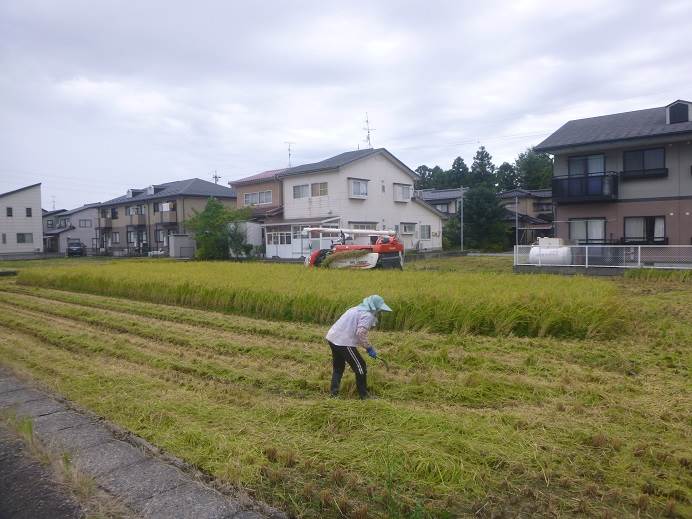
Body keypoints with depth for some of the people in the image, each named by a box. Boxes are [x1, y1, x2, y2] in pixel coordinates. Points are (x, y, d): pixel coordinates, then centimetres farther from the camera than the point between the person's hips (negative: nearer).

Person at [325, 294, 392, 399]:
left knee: (338, 367, 23)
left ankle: (334, 392, 23)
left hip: (332, 337, 9)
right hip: (344, 342, -9)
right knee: (360, 367, 5)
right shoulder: (367, 315, -10)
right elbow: (361, 333, -22)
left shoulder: (358, 309, 19)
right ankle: (364, 395, 14)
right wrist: (369, 348, -12)